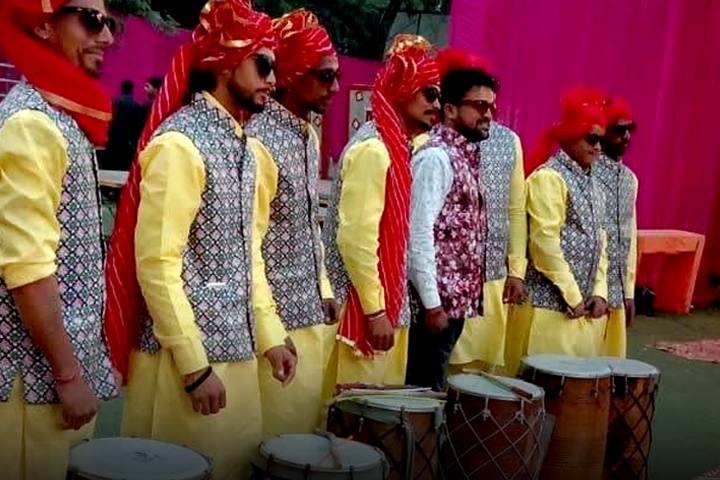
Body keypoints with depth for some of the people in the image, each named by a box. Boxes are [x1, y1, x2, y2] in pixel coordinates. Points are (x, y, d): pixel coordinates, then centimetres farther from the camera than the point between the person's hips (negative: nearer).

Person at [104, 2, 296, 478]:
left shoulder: (242, 144, 12)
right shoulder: (179, 142, -15)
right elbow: (156, 263, -19)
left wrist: (269, 335, 12)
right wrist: (194, 366, -19)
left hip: (235, 349, 8)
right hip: (189, 356, -8)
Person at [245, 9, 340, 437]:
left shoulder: (310, 134, 9)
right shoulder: (260, 140, -18)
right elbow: (246, 245, -20)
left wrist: (325, 289, 14)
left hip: (312, 311, 9)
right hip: (279, 316, -8)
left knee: (307, 424, 16)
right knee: (281, 435, 2)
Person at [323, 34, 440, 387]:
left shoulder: (396, 146, 12)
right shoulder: (373, 149, -17)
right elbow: (355, 238, -22)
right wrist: (375, 311, -20)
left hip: (382, 301, 9)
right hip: (361, 304, -9)